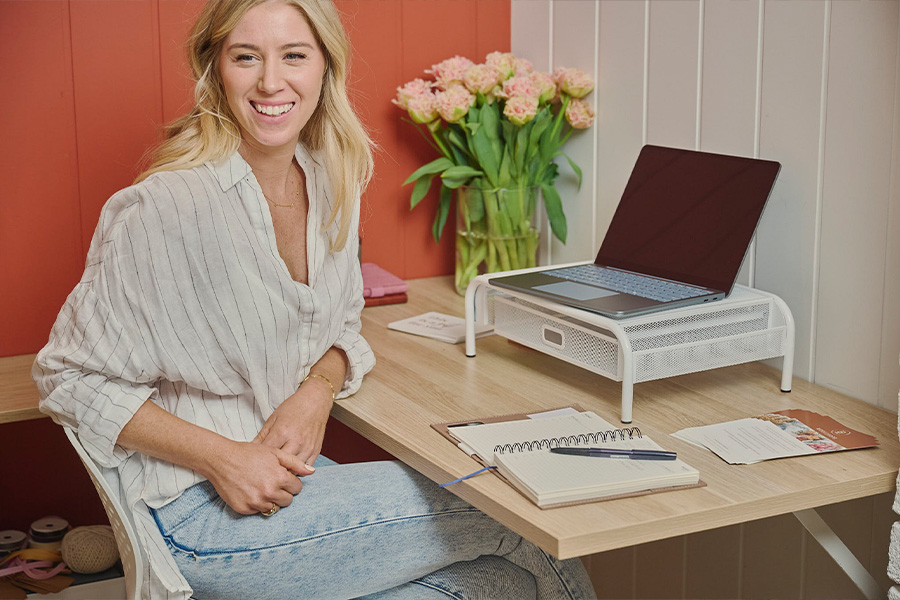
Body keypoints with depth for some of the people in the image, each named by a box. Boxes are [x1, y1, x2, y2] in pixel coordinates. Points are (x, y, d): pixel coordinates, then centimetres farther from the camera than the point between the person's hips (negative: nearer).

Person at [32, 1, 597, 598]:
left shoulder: (330, 184, 2)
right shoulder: (167, 207, -19)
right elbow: (72, 377, -12)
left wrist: (317, 391, -8)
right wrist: (222, 458, -21)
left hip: (289, 473, 7)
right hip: (196, 511, -6)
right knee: (498, 519, -11)